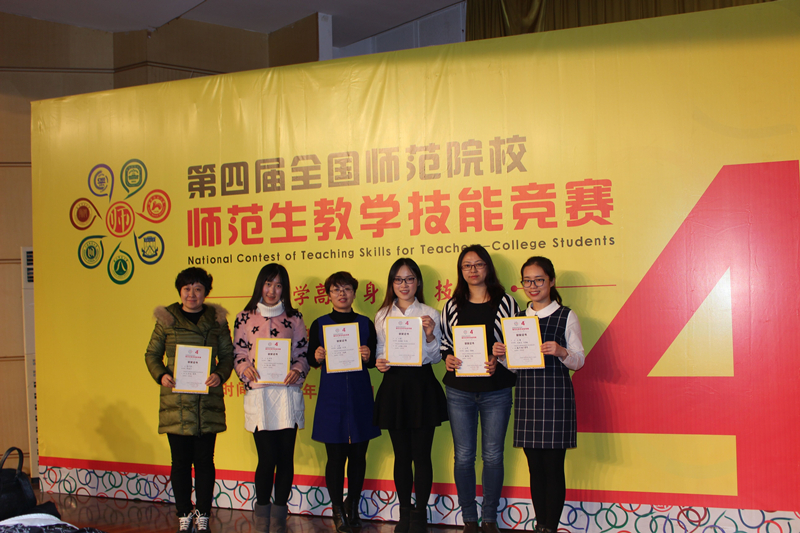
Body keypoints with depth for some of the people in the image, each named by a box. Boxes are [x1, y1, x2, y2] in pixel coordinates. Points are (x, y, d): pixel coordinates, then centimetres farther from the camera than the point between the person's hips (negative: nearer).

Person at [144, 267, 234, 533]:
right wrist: (161, 375, -7)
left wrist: (220, 375, -11)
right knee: (180, 461, 5)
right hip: (175, 400, 0)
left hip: (208, 401, 0)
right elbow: (152, 354, 11)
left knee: (204, 460, 5)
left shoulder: (217, 319, 7)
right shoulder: (167, 319, 6)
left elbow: (227, 355, 8)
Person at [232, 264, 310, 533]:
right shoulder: (245, 318, 8)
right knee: (267, 457, -6)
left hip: (288, 393, 1)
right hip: (258, 394, -1)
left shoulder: (294, 318, 10)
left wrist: (297, 371, -10)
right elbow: (238, 354, 9)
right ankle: (262, 510, 13)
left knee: (285, 456, 4)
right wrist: (245, 369, -12)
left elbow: (302, 354, 9)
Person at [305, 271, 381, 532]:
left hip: (360, 395, 1)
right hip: (331, 396, -1)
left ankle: (352, 505, 24)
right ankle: (338, 510, 15)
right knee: (335, 455, 0)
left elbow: (374, 361, 8)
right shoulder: (319, 324, 5)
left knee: (358, 454, 6)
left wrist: (369, 356, -13)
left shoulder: (365, 323, 7)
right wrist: (317, 357, -14)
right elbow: (310, 359, 7)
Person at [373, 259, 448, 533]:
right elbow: (379, 351, 13)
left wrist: (430, 335, -15)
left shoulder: (430, 314, 2)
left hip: (422, 385, -2)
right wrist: (379, 363, -8)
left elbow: (436, 357, 2)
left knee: (421, 454, 1)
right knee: (401, 454, 8)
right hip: (393, 385, 2)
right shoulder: (382, 315, 9)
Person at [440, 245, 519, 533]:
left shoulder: (505, 302, 0)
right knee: (463, 456, 6)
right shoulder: (452, 306, 6)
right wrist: (447, 357, -9)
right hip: (459, 392, 1)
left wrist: (499, 360, -16)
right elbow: (444, 342, 11)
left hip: (496, 392, -1)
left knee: (493, 456, 6)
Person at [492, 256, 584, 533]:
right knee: (535, 466, 9)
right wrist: (501, 354, -3)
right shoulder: (518, 318, 13)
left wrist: (561, 352, -21)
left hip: (555, 395, -4)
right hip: (526, 395, 4)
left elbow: (579, 361, -1)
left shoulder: (566, 316, 1)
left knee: (553, 466, -2)